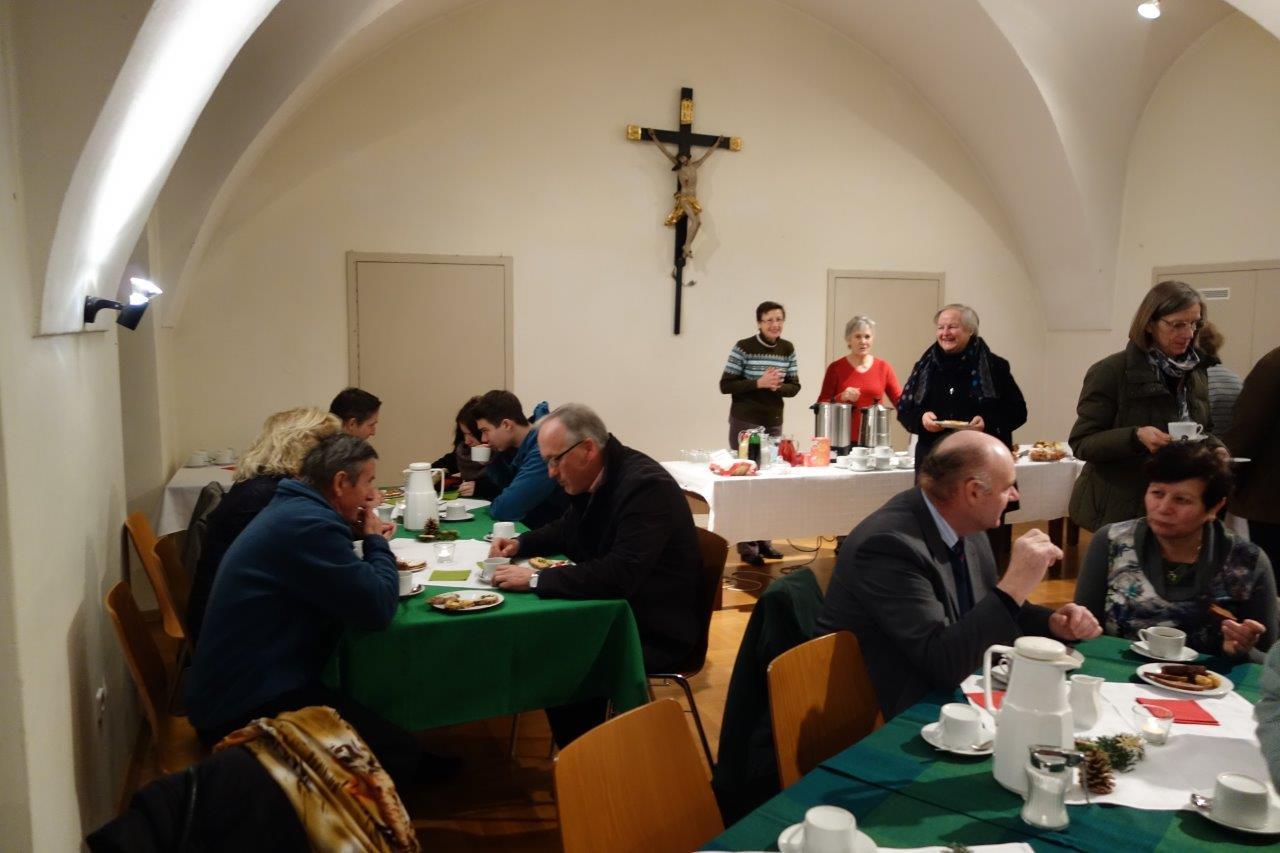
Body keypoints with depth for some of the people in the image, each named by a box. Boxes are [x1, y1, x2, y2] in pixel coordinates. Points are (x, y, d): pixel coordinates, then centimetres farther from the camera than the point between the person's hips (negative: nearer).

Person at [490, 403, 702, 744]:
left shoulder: (646, 486, -24)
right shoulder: (591, 479, 3)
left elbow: (620, 574, -33)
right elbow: (566, 529, 24)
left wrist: (536, 580, -29)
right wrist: (520, 543, 6)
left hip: (656, 632, -9)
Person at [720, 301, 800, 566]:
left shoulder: (788, 349, 5)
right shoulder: (743, 347, -9)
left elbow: (794, 386, 6)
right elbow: (726, 385, -11)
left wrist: (778, 386, -15)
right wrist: (759, 383, -22)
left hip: (774, 423, 5)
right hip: (745, 423, -5)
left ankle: (764, 540, 18)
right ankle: (747, 546, 3)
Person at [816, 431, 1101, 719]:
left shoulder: (964, 526, -1)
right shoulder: (891, 545, -26)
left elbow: (989, 612, 14)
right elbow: (943, 664, -29)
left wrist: (1053, 623, -4)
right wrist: (1015, 584, -29)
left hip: (940, 694, 8)